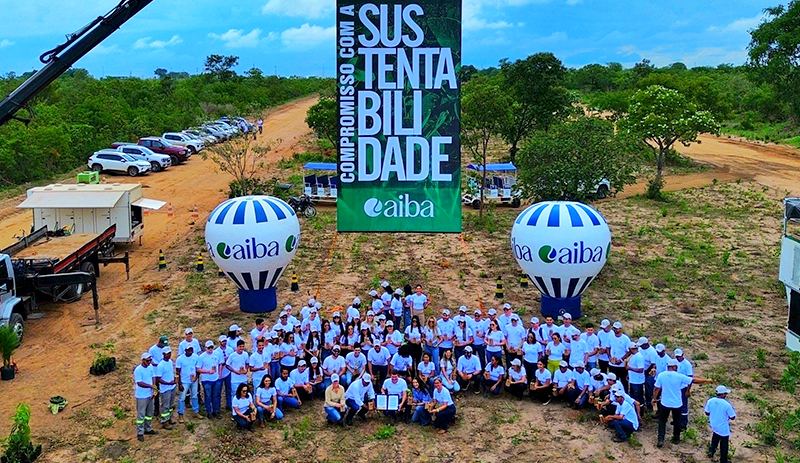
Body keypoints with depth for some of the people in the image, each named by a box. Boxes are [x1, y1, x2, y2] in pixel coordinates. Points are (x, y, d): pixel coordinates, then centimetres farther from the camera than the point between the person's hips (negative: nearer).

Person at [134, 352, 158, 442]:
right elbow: (139, 383, -24)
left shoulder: (150, 367, 1)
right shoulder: (138, 370, -20)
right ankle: (140, 433, 13)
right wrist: (151, 386, -26)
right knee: (141, 415, 3)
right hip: (141, 396, -7)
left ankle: (148, 429, 33)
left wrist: (154, 390, -2)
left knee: (150, 413, 18)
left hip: (150, 395, 7)